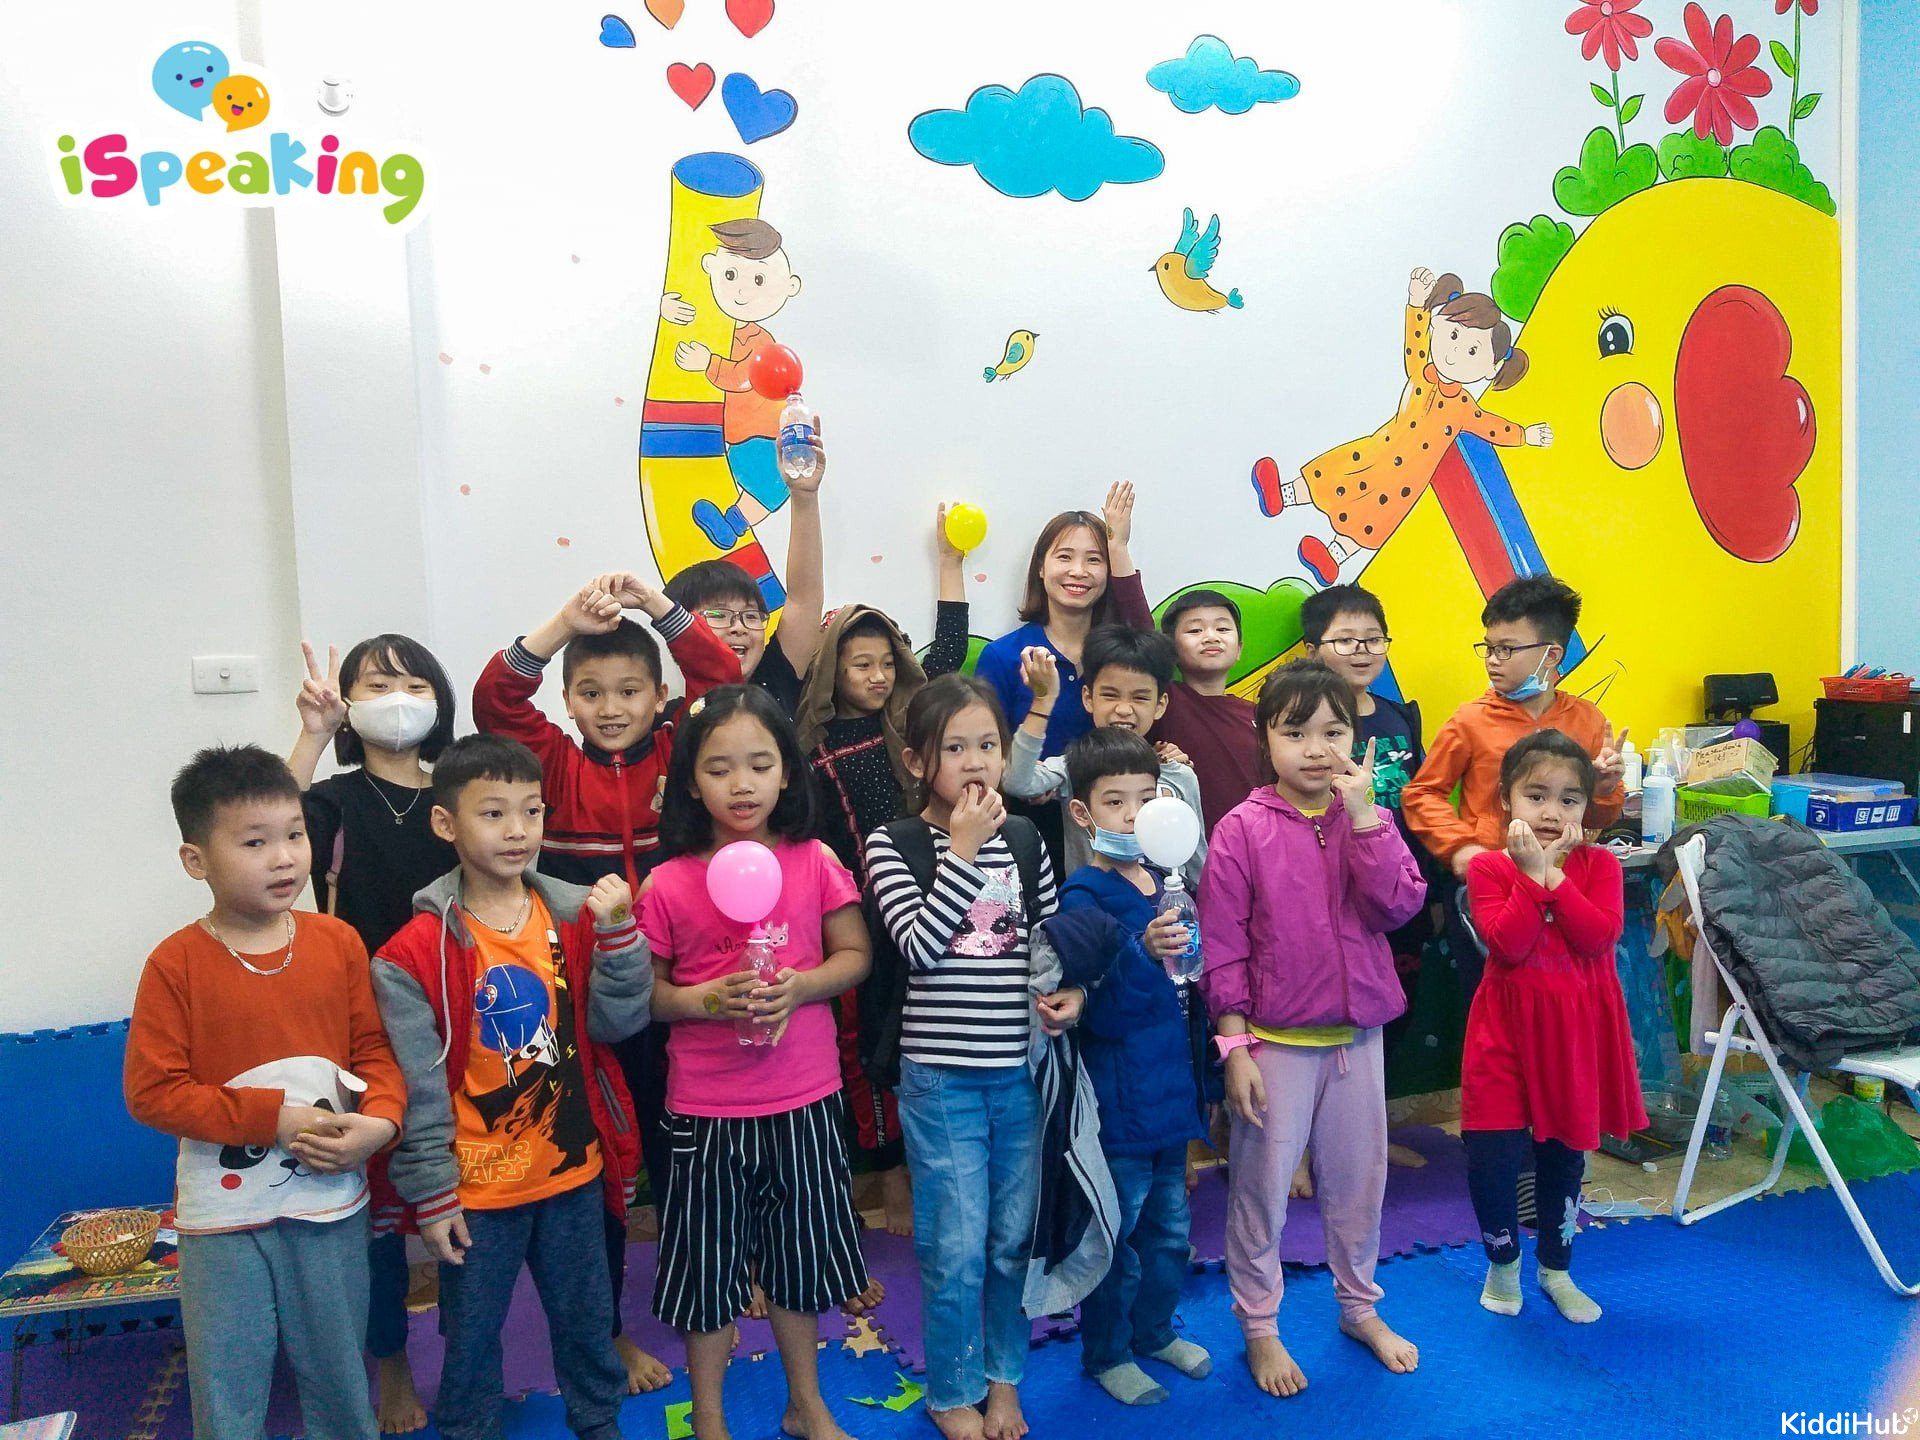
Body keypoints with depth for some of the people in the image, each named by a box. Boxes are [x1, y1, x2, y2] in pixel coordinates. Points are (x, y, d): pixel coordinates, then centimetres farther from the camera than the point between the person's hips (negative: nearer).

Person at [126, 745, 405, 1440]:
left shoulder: (339, 942, -4)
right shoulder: (176, 964, -12)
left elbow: (375, 1049, 1)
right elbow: (152, 1090, -12)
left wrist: (378, 1121, -17)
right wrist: (274, 1118, -19)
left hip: (331, 1204, 2)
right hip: (224, 1212, -2)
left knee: (340, 1379, 18)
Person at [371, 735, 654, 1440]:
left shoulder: (576, 917, -4)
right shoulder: (417, 952, -15)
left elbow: (617, 1021, -7)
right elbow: (418, 1089, -11)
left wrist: (617, 934, -19)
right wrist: (431, 1195, -8)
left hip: (574, 1170, 3)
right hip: (476, 1186, -3)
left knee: (587, 1317, 21)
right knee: (471, 1333, 16)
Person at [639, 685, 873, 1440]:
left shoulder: (815, 863, -7)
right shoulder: (667, 884, -10)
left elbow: (854, 955, 0)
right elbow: (643, 992, -2)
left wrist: (800, 987, -18)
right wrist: (702, 999, -20)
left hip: (805, 1099, 1)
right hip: (705, 1105, -1)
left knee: (799, 1257, 18)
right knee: (708, 1262, 12)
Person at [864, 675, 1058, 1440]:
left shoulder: (1023, 838, 3)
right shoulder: (893, 844, -8)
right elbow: (919, 945, -19)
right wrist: (963, 850, -19)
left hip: (1023, 1070, 4)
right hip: (941, 1076, -3)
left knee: (1013, 1238, 15)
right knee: (955, 1247, 5)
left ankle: (1003, 1375, 37)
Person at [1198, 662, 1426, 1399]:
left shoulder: (1368, 820, 1)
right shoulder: (1243, 828, -11)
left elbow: (1399, 905, -14)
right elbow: (1221, 944, -10)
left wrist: (1363, 814, -21)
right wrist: (1234, 1047, -11)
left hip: (1357, 1034, 4)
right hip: (1276, 1039, -4)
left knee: (1359, 1178, 18)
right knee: (1261, 1186, 8)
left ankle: (1360, 1307, 39)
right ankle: (1259, 1328, 26)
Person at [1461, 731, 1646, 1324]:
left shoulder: (1599, 865, -1)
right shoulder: (1488, 868, -7)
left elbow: (1599, 937, -17)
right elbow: (1508, 944, -21)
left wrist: (1554, 875, -20)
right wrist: (1532, 873, -22)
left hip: (1579, 1030, 2)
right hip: (1509, 1028, -2)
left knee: (1565, 1155, 15)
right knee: (1490, 1157, -6)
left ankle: (1555, 1268, 37)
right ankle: (1503, 1260, 23)